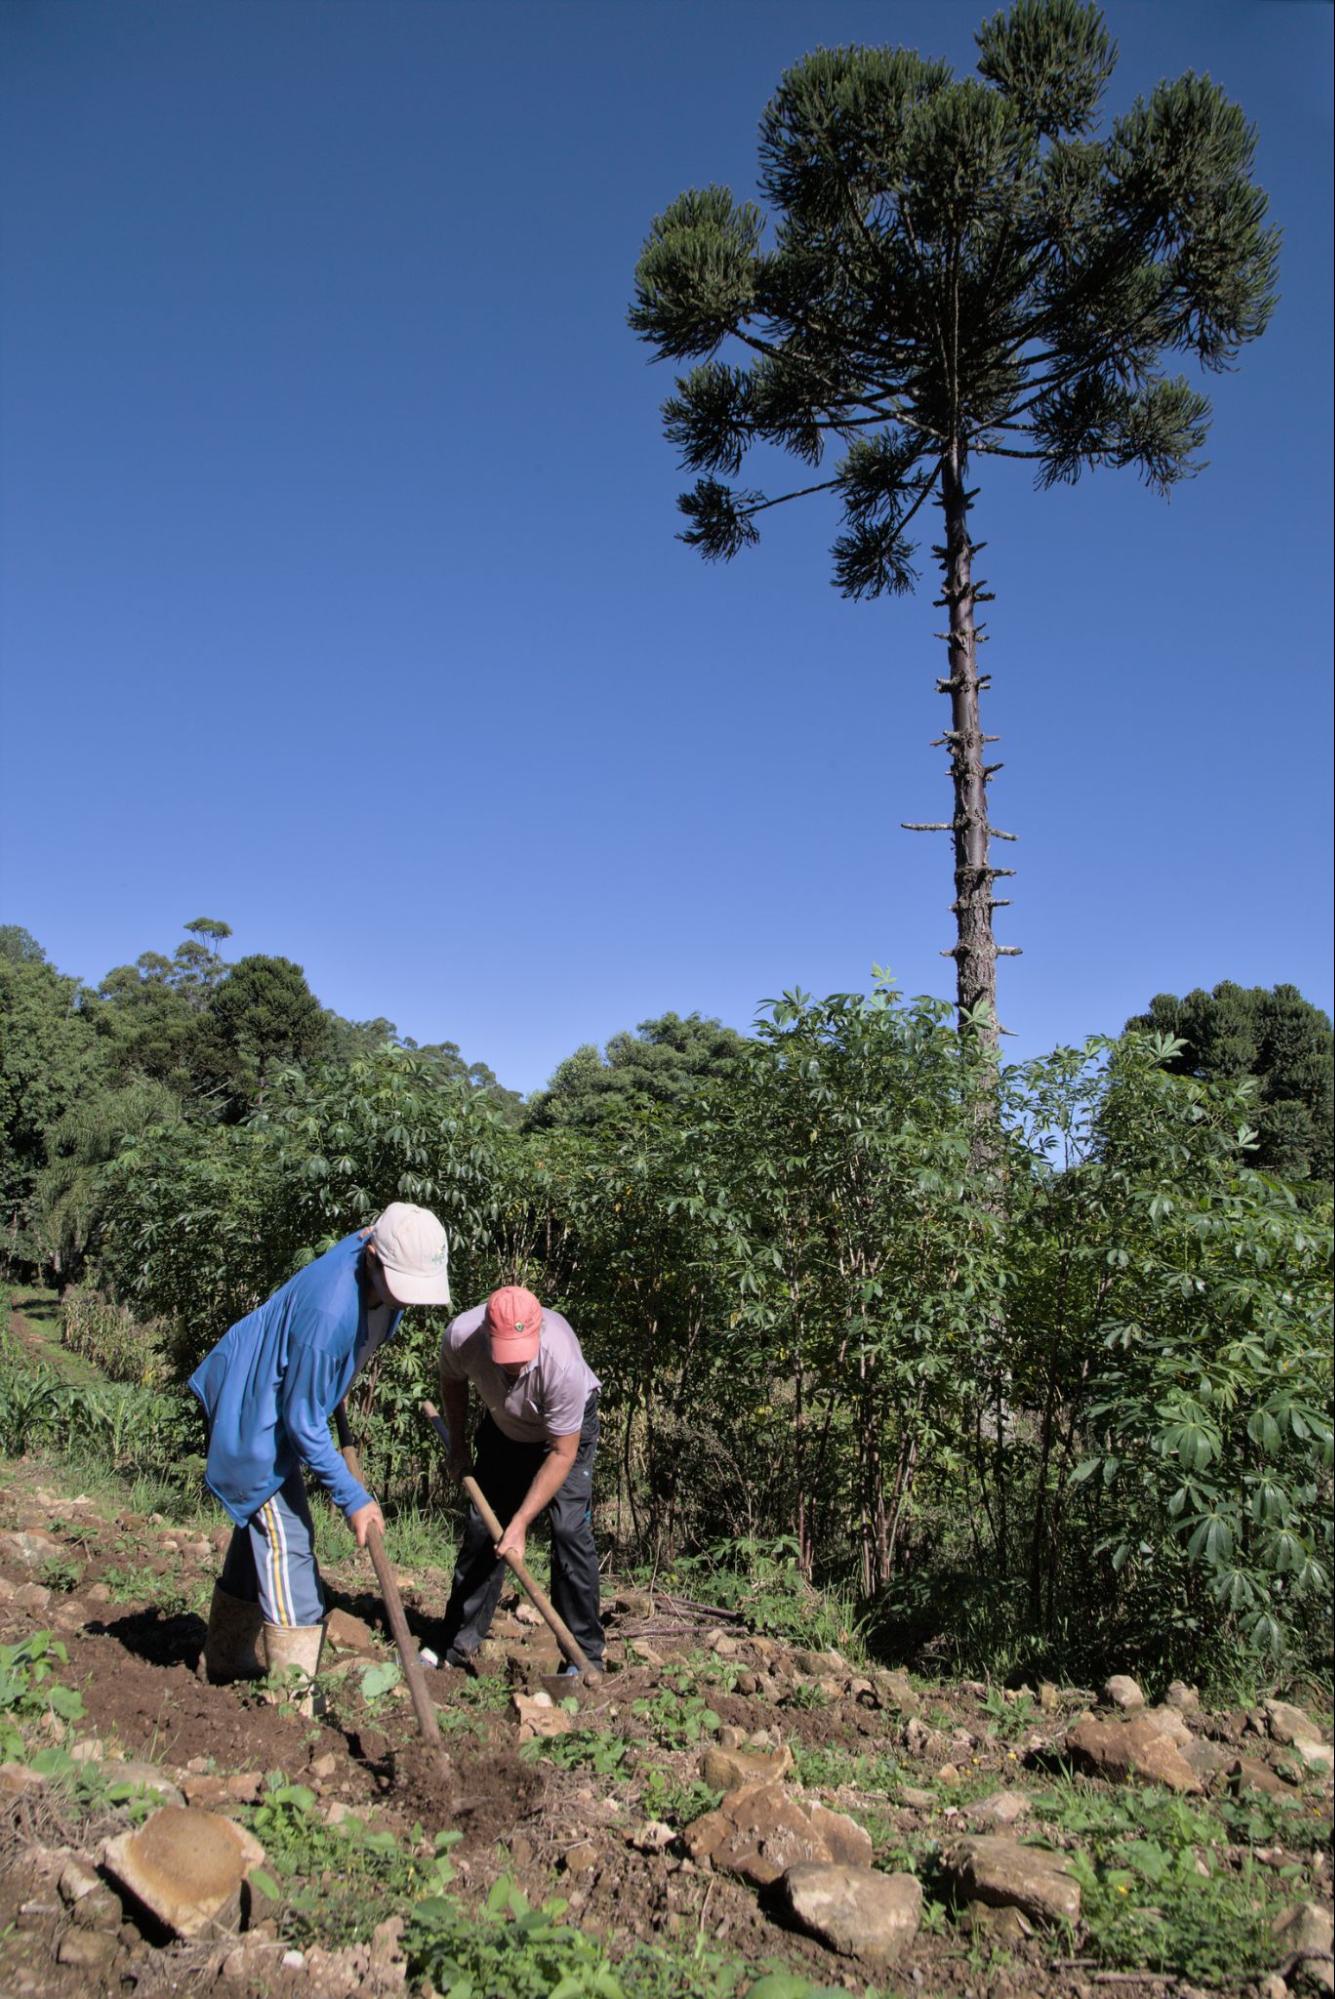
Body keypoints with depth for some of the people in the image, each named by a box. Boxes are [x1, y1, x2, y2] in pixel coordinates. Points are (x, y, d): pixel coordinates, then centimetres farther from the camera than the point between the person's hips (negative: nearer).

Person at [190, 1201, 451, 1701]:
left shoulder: (377, 1267, -14)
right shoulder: (328, 1312, -39)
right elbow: (303, 1423, -29)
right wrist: (352, 1498, -24)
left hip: (274, 1403, 9)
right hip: (253, 1411, -9)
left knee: (263, 1524, 19)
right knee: (286, 1540, -7)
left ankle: (227, 1656, 35)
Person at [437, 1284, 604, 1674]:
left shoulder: (562, 1361, -42)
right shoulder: (460, 1335, -32)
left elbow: (562, 1453, -30)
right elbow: (452, 1381, -4)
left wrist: (520, 1523, -29)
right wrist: (457, 1446, 5)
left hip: (568, 1427, -3)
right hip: (504, 1426, 4)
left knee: (570, 1531, -15)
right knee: (480, 1526, 0)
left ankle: (585, 1655, -5)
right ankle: (457, 1645, 14)